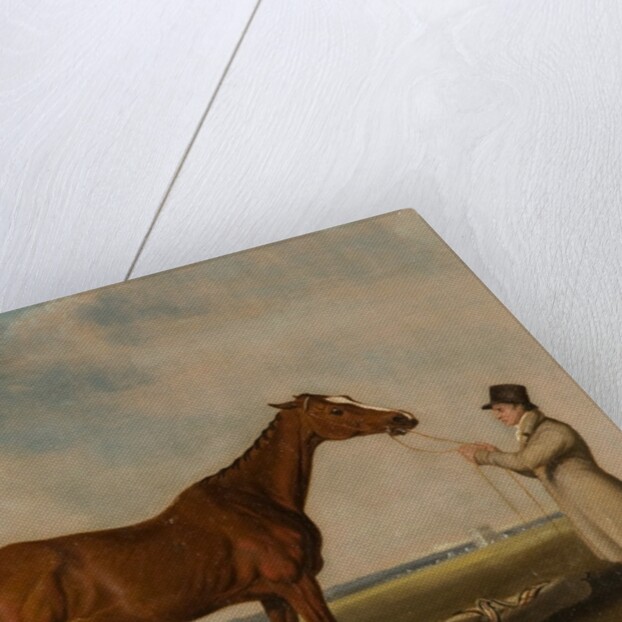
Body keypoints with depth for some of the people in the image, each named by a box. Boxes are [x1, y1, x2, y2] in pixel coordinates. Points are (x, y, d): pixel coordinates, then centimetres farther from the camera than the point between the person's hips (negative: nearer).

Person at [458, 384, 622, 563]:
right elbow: (537, 470, 23)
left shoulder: (554, 431, -20)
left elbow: (523, 461, -31)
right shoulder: (530, 433, 9)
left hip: (603, 501, -9)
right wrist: (497, 455, 11)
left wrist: (482, 456, -17)